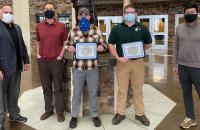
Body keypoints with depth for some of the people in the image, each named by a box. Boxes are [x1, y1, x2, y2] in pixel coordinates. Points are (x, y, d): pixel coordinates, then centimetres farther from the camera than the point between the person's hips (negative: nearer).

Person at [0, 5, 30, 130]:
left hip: (16, 67, 6)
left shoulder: (17, 28, 14)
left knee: (14, 94, 16)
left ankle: (14, 114, 32)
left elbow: (22, 45, 18)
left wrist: (26, 61, 13)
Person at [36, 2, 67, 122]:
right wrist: (38, 54, 6)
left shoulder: (61, 26, -1)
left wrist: (61, 55, -6)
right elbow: (38, 42, 17)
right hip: (43, 61, 3)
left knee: (58, 88, 4)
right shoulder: (39, 26, 8)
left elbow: (65, 42, 3)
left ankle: (60, 111, 14)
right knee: (46, 88, 11)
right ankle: (48, 110, 24)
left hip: (56, 61, -3)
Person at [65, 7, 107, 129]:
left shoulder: (96, 30, 2)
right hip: (78, 67, 0)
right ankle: (74, 116, 26)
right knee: (77, 92, 10)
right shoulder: (73, 31, 1)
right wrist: (69, 48, -14)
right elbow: (68, 45, 9)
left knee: (93, 92, 11)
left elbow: (103, 44, 8)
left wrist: (102, 47, -15)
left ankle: (95, 115, 28)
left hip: (92, 67, 0)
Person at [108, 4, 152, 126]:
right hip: (122, 62, 0)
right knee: (122, 90, 7)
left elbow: (148, 44, 12)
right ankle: (120, 113, 19)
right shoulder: (117, 28, 4)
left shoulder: (142, 28, 5)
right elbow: (111, 45, 3)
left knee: (138, 90, 9)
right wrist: (118, 57, -11)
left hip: (138, 62, 1)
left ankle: (140, 114, 21)